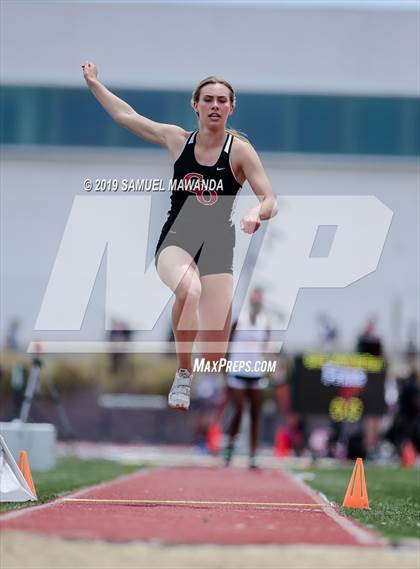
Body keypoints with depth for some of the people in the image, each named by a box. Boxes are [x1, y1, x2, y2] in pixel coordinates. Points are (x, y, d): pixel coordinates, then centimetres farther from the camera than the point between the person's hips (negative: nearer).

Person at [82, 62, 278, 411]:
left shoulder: (240, 150, -4)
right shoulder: (177, 139, 4)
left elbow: (271, 203, -8)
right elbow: (126, 115, 17)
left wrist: (258, 212, -31)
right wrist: (94, 83, 24)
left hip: (218, 247, 0)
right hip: (176, 240, 1)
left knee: (214, 356, -7)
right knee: (189, 290, -39)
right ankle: (183, 374, -19)